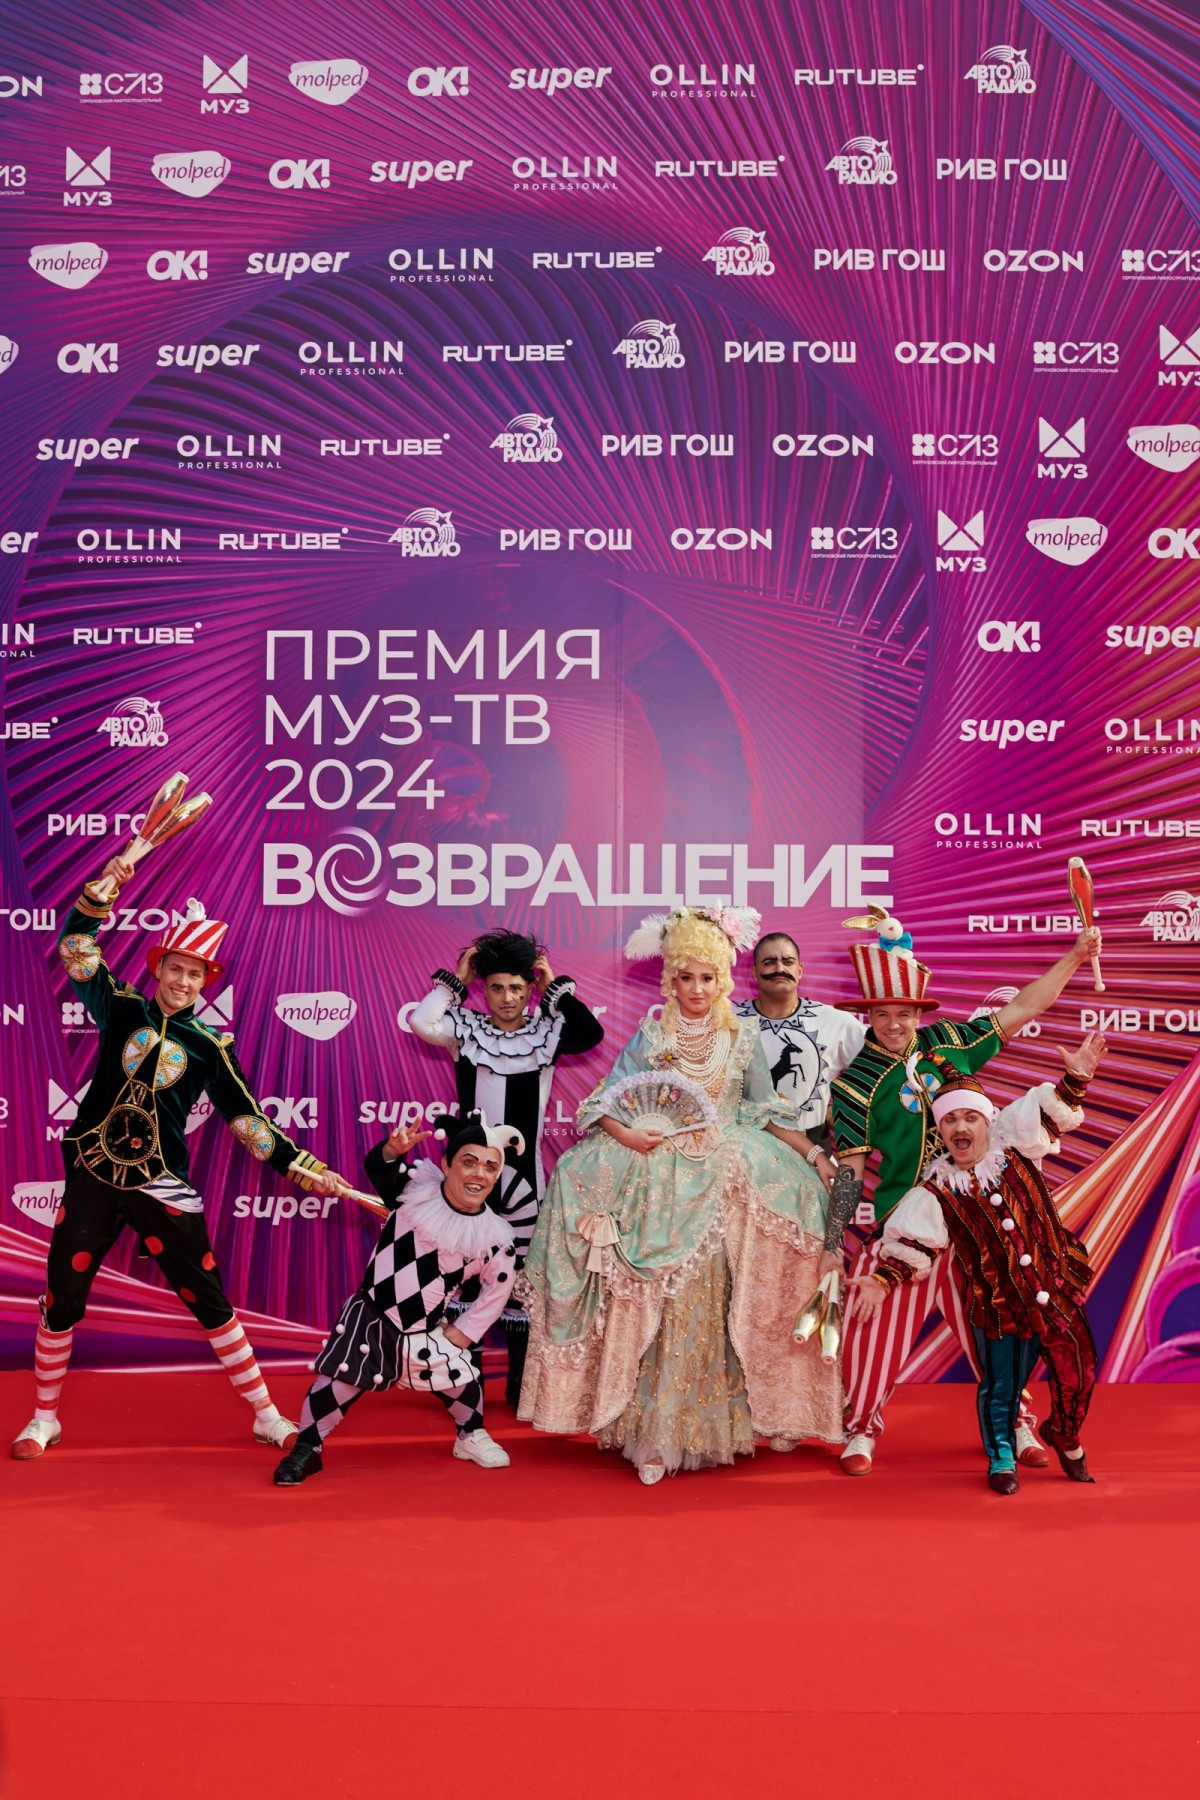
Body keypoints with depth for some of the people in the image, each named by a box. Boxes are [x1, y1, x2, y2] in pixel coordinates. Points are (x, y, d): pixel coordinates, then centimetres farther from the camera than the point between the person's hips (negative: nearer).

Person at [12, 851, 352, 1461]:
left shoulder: (210, 1047, 1)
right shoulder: (123, 1010, 3)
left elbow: (247, 1119, 3)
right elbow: (75, 946, -3)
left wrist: (304, 1168, -4)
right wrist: (105, 887, -17)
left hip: (162, 1187, -1)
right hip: (93, 1178, 1)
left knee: (209, 1301, 4)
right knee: (61, 1300, 6)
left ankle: (267, 1414, 15)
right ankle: (44, 1417, 29)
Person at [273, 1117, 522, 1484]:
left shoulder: (494, 1237, -12)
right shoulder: (418, 1184, -14)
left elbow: (496, 1292, 1)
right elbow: (377, 1167, -7)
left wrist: (462, 1332, 1)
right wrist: (395, 1148, -30)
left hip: (425, 1331, 2)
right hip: (371, 1317, -2)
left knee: (463, 1379, 11)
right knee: (339, 1382, -8)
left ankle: (471, 1436, 42)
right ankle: (306, 1450, 13)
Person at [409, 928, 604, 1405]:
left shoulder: (547, 1032, 2)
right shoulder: (466, 1028, 0)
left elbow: (592, 1033, -14)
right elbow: (421, 1021, -17)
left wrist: (556, 986, -8)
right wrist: (456, 980, -8)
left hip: (524, 1170, 1)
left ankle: (520, 1382, 18)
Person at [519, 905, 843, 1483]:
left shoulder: (744, 1037, 6)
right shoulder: (650, 1036, 3)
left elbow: (768, 1110, 10)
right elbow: (603, 1101, 3)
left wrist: (815, 1155, 1)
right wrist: (625, 1134, -15)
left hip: (726, 1188, 1)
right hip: (659, 1186, -1)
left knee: (712, 1305, -4)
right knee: (657, 1308, -5)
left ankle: (712, 1422, 10)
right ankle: (657, 1435, 2)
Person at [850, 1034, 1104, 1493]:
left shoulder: (1014, 1148, -3)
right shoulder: (937, 1192, -8)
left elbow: (1054, 1111, 2)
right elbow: (911, 1246, -11)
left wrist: (1074, 1077, -11)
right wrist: (882, 1279, -23)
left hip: (1057, 1290, 2)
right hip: (998, 1308, -2)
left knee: (1077, 1374, 10)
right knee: (1000, 1387, 8)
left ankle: (1065, 1436, 38)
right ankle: (1001, 1458, 32)